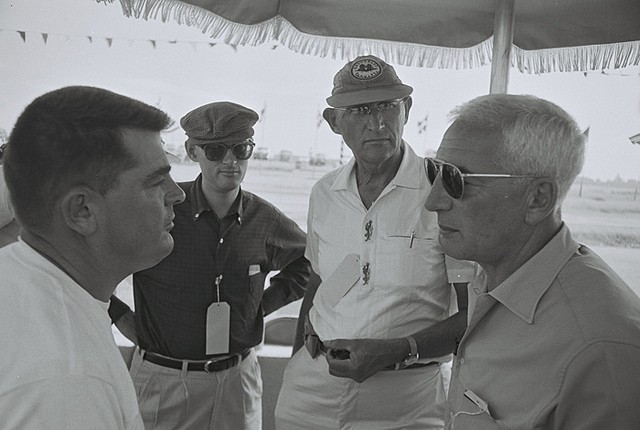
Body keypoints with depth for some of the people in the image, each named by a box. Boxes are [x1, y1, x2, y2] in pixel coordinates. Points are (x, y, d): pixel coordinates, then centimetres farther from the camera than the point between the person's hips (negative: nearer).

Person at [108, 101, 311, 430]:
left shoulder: (264, 220, -4)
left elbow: (306, 263, 14)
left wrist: (263, 303, 4)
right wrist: (118, 314, -3)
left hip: (238, 378, 3)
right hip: (162, 380, -2)